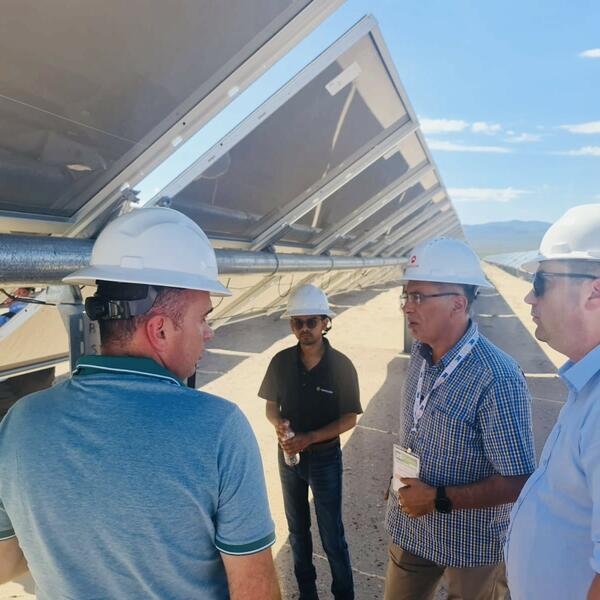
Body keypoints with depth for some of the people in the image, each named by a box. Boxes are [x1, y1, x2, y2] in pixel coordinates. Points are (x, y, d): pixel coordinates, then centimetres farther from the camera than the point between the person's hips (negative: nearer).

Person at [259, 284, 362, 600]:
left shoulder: (341, 366, -17)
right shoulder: (281, 362, -10)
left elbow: (349, 419, -13)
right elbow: (271, 405, 1)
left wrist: (310, 438, -23)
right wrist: (279, 425, -21)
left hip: (325, 458, -3)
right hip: (288, 455, 3)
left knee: (332, 534, 10)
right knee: (297, 528, 22)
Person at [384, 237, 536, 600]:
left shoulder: (498, 378, -28)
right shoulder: (420, 353, -5)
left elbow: (519, 482, -24)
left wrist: (439, 499, -22)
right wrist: (402, 484, 8)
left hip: (471, 544, -6)